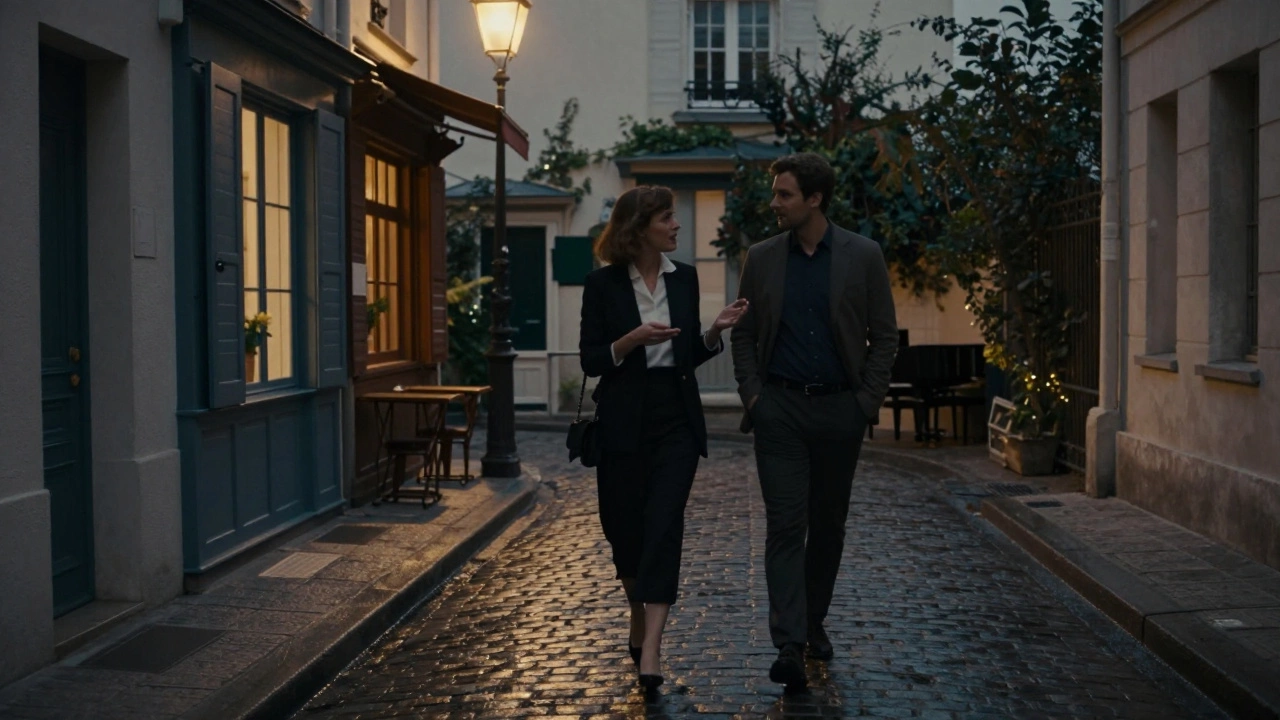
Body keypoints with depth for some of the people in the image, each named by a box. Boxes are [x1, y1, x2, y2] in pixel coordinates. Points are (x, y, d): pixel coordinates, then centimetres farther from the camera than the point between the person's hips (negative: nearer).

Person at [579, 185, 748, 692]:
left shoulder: (685, 277, 7)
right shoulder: (603, 283, -4)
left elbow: (692, 354, 13)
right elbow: (590, 361, -4)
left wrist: (716, 330, -6)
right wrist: (633, 339, -19)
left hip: (677, 417, 2)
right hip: (624, 421, -1)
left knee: (663, 526, -10)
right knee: (625, 527, 8)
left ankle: (650, 651, -15)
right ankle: (638, 623, 34)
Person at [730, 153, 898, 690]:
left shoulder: (863, 256, 0)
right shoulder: (761, 258, 4)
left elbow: (883, 335, 2)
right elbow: (744, 333, 10)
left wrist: (868, 400, -4)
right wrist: (752, 394, 0)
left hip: (840, 409, 0)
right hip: (780, 408, 0)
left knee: (828, 524, 12)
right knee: (785, 525, -8)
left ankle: (813, 621, 30)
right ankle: (790, 645, -10)